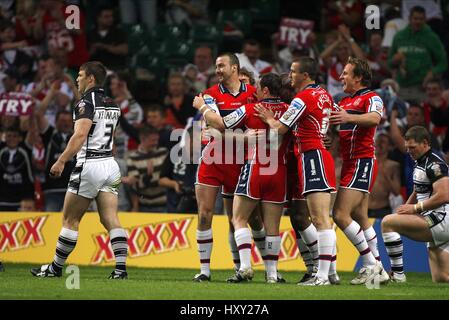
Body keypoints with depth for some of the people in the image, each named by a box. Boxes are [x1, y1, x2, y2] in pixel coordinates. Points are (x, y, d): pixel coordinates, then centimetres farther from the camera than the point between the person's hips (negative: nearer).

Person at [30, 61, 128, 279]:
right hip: (110, 165, 7)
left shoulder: (87, 102, -10)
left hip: (89, 165, -7)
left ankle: (56, 268, 13)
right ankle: (121, 267, -11)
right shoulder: (112, 104, 15)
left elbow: (80, 135, -22)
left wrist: (61, 161, -24)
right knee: (110, 219, 1)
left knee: (70, 219, 4)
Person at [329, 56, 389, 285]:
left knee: (341, 214, -16)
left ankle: (371, 264, -11)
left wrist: (349, 118, -44)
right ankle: (378, 269, 14)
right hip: (350, 163, 9)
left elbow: (374, 118, -28)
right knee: (361, 219, 10)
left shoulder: (371, 98, -7)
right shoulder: (344, 102, 21)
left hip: (363, 163, -9)